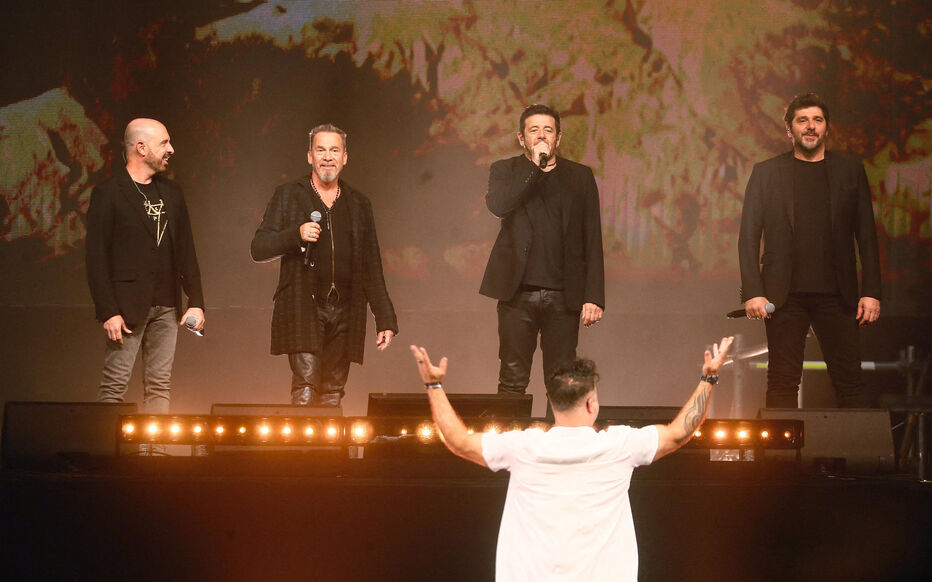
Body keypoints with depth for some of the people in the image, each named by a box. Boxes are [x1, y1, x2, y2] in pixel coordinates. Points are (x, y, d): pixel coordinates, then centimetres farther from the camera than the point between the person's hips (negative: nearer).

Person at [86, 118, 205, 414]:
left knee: (160, 385, 6)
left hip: (166, 307, 6)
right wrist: (108, 312, -15)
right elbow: (96, 258, -8)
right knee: (114, 385, -6)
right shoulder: (108, 193, -5)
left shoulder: (171, 192, 14)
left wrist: (196, 302, 7)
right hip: (128, 308, -6)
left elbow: (186, 251, 16)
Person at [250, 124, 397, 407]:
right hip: (303, 307, -3)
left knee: (333, 392, 3)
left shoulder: (359, 204, 15)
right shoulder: (288, 196, 8)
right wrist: (296, 235, -14)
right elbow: (259, 249, 4)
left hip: (345, 312, 3)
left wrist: (385, 320, 11)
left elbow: (372, 267, 16)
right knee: (306, 388, -14)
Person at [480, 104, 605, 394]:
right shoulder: (505, 171, 10)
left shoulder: (580, 176, 10)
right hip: (518, 294, -1)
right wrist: (535, 167, -11)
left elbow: (592, 240, 7)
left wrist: (594, 296, -1)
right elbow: (498, 206, -13)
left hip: (563, 295, 1)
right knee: (512, 382, 0)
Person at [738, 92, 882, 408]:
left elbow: (867, 236, 9)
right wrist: (753, 292, -6)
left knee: (850, 382, -2)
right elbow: (748, 237, 5)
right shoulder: (766, 172, 8)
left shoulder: (850, 170, 10)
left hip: (836, 294, 1)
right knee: (783, 383, -1)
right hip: (785, 296, -1)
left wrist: (871, 292, 1)